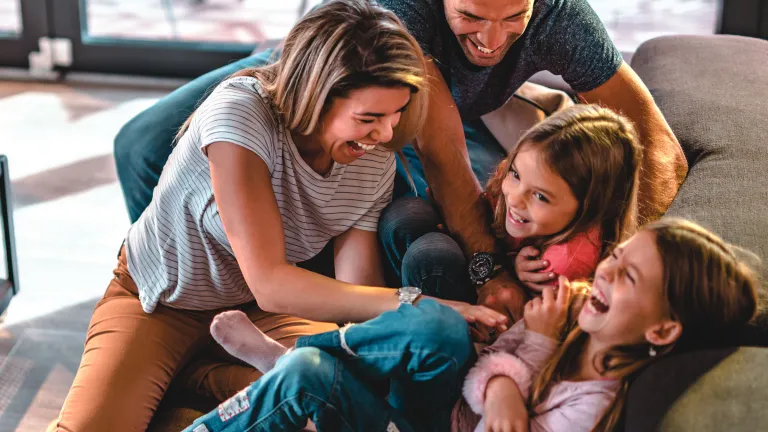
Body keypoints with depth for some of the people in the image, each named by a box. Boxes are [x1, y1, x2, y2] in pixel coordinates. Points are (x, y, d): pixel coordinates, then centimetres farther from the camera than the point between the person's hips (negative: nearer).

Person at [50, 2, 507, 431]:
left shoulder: (376, 161, -15)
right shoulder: (242, 112, -32)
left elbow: (357, 295, -15)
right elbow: (270, 284, -37)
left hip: (257, 309, 4)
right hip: (158, 300, -4)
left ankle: (193, 374, -3)